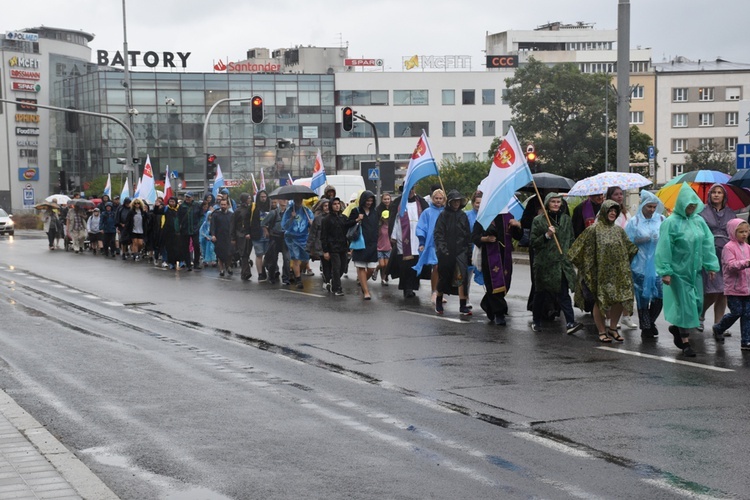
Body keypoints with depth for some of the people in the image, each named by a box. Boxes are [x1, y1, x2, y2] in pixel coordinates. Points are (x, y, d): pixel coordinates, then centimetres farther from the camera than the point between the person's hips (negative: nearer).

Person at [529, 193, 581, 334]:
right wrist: (546, 235, -17)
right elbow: (532, 243, -4)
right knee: (540, 294, 8)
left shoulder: (566, 219, 12)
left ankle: (570, 322, -19)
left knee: (564, 293, -10)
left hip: (562, 262, 2)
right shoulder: (538, 220, 0)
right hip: (544, 263, -2)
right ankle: (536, 321, 25)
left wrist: (570, 255, 12)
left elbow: (571, 239, 21)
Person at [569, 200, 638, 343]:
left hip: (617, 272, 5)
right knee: (599, 301, 0)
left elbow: (631, 248, 23)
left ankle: (612, 328, 19)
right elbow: (580, 248, -3)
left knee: (620, 299, 2)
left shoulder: (619, 230, 12)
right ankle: (602, 331, 12)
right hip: (600, 272, -5)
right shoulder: (593, 230, -4)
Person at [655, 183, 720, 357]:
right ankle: (685, 341, 6)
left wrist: (711, 265, 4)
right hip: (678, 270, -6)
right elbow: (664, 248, -14)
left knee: (697, 303, 8)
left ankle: (676, 328, 31)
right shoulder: (671, 222, -13)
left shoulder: (699, 221, 4)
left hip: (695, 270, 6)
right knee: (685, 304, -3)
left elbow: (707, 243, 8)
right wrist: (665, 271, -16)